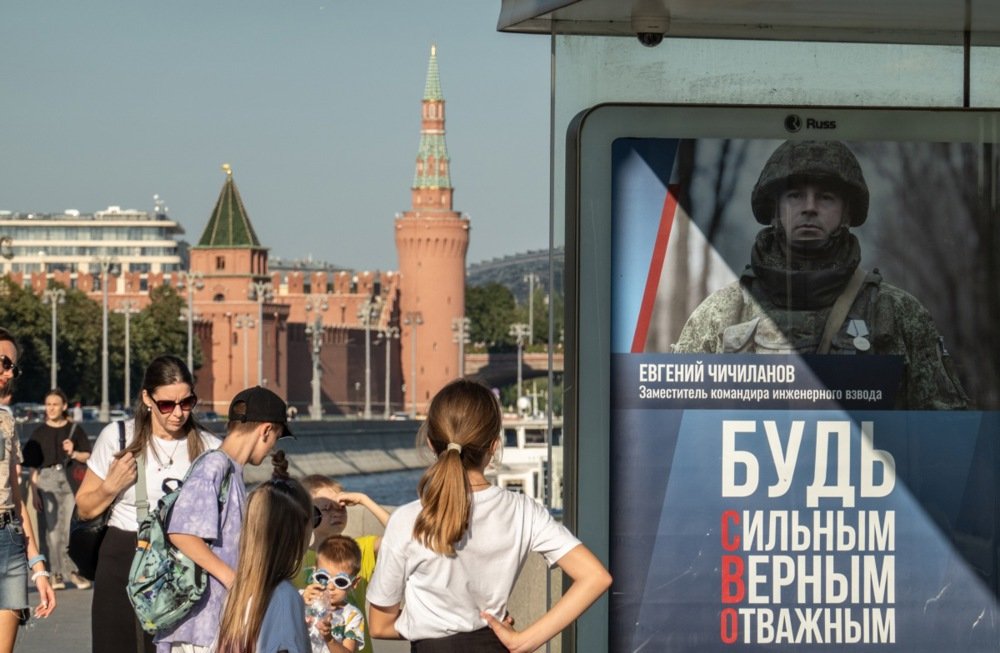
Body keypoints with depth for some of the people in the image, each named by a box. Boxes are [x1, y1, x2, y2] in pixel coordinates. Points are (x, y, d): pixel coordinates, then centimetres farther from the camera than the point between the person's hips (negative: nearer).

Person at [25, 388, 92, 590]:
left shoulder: (74, 429, 7)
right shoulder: (39, 433, 6)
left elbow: (88, 457, 8)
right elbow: (33, 467, 6)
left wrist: (73, 453, -11)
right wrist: (35, 493, 1)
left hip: (70, 481, 0)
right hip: (47, 481, 0)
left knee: (71, 527, -2)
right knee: (53, 529, 0)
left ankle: (74, 571, 6)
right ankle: (58, 572, 6)